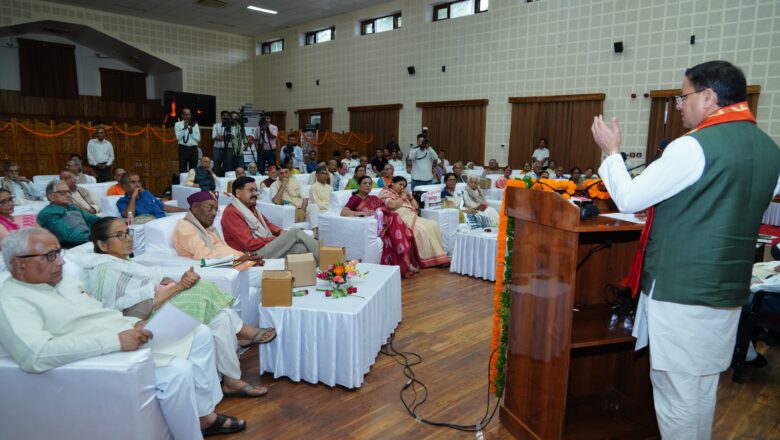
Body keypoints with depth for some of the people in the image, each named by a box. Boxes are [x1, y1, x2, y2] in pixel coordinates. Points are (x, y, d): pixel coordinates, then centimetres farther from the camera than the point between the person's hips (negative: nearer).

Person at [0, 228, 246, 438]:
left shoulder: (61, 281, 15)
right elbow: (34, 355, -30)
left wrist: (133, 324, 1)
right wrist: (115, 341, -30)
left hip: (127, 340, 10)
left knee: (201, 333, 5)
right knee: (178, 370, -30)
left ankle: (205, 415, 12)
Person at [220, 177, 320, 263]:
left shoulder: (250, 207, 16)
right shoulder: (231, 212, -12)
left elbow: (267, 224, 25)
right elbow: (250, 244, -18)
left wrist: (280, 232, 3)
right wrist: (276, 239, -13)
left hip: (268, 245, 9)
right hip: (256, 253, -9)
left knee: (302, 249, -17)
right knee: (295, 232, -20)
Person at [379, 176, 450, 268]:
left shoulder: (403, 194, 29)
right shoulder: (385, 193, 5)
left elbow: (416, 207, 28)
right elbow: (392, 205, -17)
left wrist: (409, 195, 15)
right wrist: (402, 198, -1)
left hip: (412, 217, 8)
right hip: (401, 218, -8)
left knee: (433, 225, -11)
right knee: (421, 229, -30)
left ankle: (437, 257, -13)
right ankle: (426, 259, -23)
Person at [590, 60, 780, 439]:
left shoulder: (694, 146, -17)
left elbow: (628, 198, -14)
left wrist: (611, 151, 1)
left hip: (679, 291, -8)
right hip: (728, 291, 8)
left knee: (675, 387, 5)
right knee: (703, 386, 20)